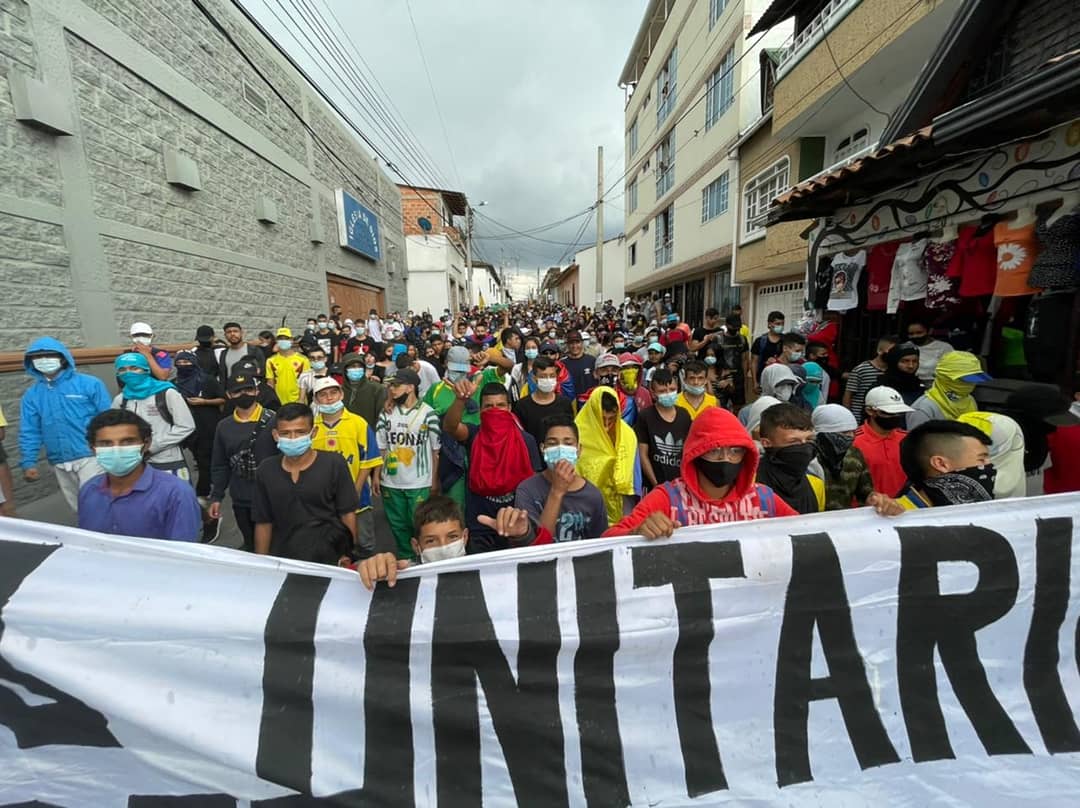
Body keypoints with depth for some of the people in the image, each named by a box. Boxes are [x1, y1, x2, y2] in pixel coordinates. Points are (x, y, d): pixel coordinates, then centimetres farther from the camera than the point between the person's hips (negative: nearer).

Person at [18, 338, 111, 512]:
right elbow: (29, 432, 11)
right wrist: (28, 463, 3)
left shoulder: (89, 384, -4)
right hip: (59, 463, 5)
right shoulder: (31, 394, 8)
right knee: (79, 507, 15)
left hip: (91, 456, -5)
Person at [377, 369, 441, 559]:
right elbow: (381, 448, 8)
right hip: (391, 482, 4)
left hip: (420, 484, -4)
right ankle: (405, 558, 33)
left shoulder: (428, 414, -8)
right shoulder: (386, 413, 4)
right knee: (398, 525, 15)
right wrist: (377, 476, 2)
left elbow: (435, 451, -4)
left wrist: (435, 481, -4)